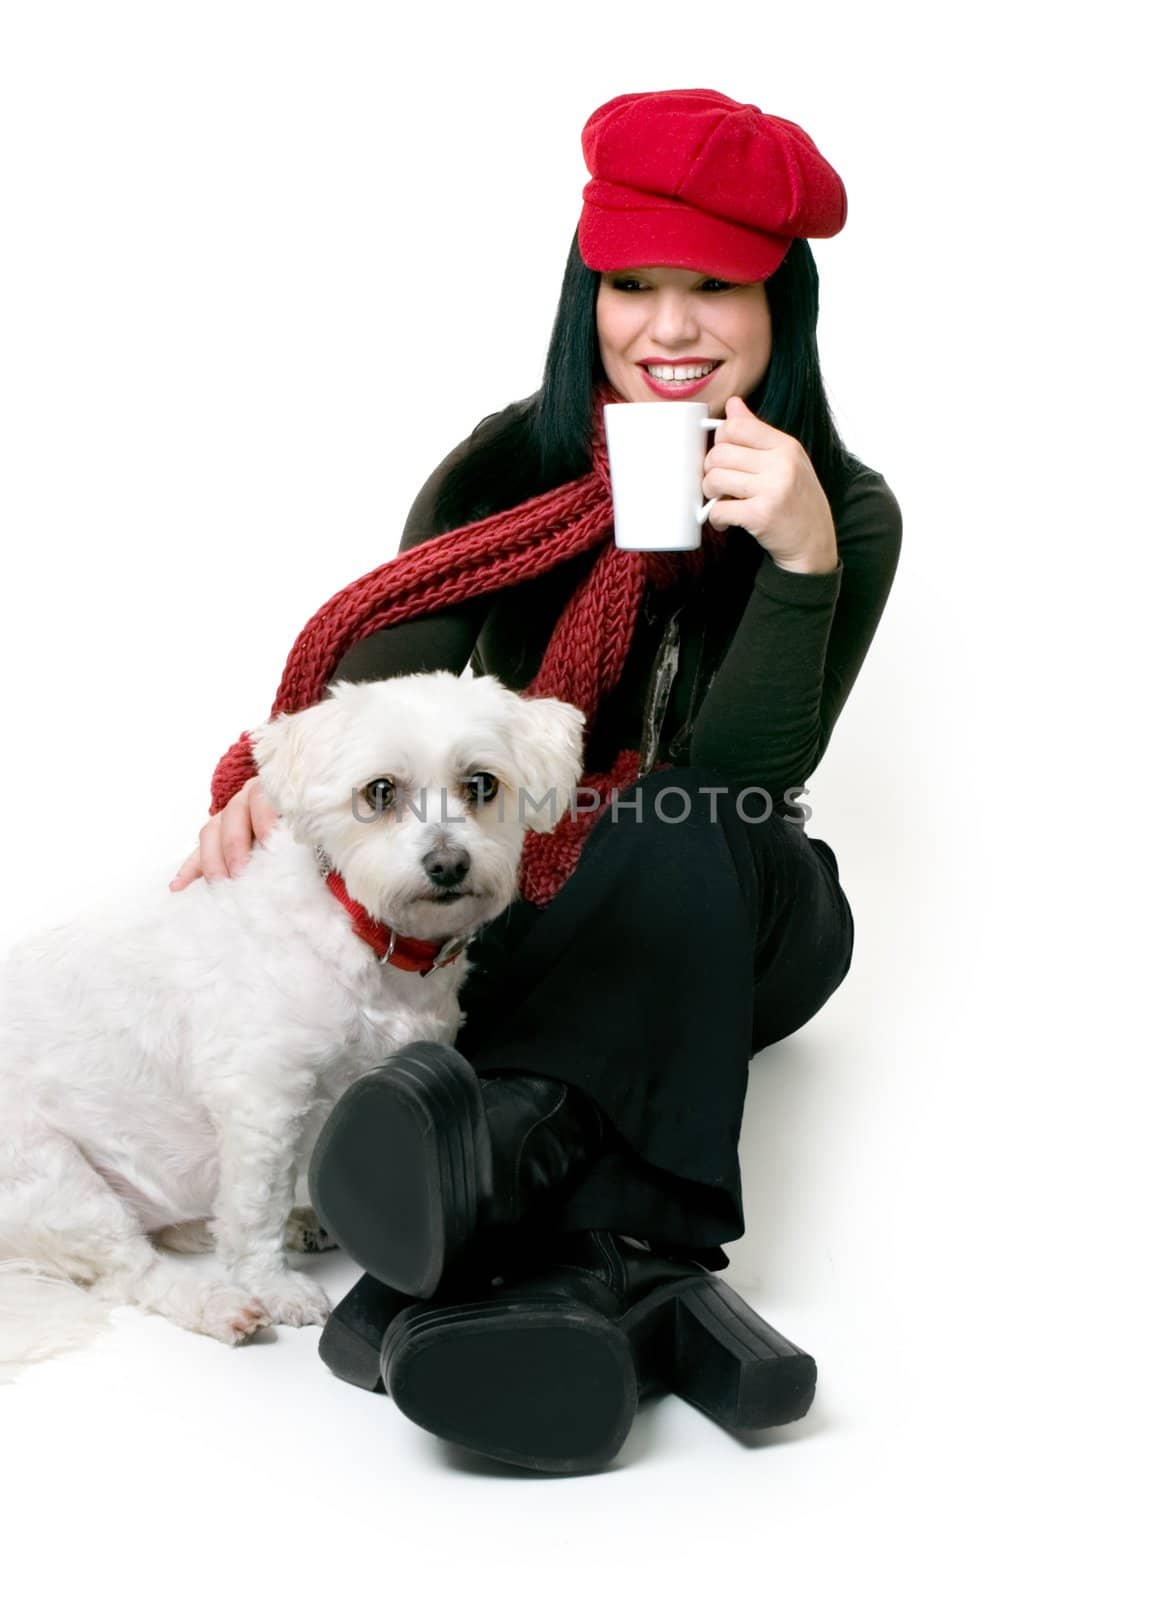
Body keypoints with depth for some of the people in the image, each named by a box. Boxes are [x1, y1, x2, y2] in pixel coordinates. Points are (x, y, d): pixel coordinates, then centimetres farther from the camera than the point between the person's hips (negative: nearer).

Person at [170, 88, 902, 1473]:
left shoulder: (844, 512, -6)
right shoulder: (513, 467, -1)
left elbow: (741, 785, -16)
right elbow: (384, 682, -12)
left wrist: (801, 562, -29)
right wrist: (282, 781, -34)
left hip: (727, 933, 0)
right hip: (518, 917, 1)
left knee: (683, 835, -35)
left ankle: (505, 1131, -56)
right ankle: (618, 1271, -53)